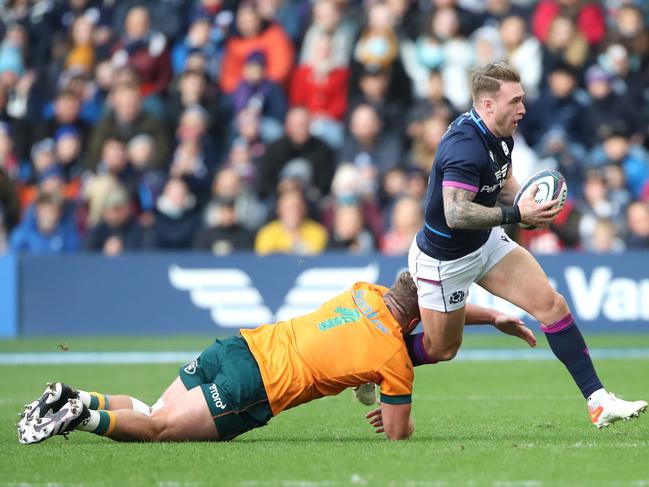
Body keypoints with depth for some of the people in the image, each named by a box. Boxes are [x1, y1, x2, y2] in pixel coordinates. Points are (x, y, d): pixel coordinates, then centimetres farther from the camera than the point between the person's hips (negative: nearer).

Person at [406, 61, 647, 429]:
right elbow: (455, 213, -39)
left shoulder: (500, 136, -1)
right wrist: (517, 214, -38)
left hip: (487, 244, 8)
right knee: (442, 349, 6)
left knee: (552, 304, -5)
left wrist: (530, 207, -4)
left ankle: (598, 401, -5)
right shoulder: (466, 148, -31)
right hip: (445, 258, -8)